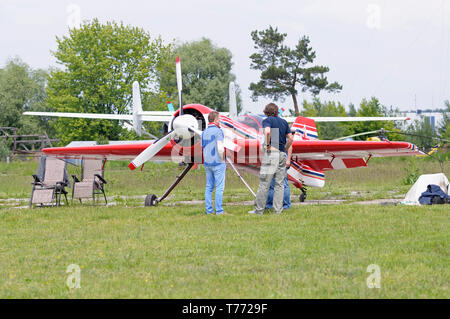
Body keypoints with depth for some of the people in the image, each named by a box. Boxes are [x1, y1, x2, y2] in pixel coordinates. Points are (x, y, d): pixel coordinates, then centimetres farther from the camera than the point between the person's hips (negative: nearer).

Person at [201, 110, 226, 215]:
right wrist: (223, 160, -8)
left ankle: (209, 209, 9)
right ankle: (219, 210, -6)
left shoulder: (204, 132, 10)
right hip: (218, 163, -7)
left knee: (209, 187, 10)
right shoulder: (218, 131, -13)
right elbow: (220, 148, -21)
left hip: (207, 163, 7)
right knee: (219, 187, -4)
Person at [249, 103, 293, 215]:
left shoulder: (267, 120, -2)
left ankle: (259, 210, -1)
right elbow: (290, 138, 14)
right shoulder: (284, 122, 15)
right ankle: (278, 209, 3)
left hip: (271, 152, -6)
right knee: (279, 184, 7)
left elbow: (267, 131, -23)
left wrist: (267, 145, -11)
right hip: (282, 154, 6)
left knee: (264, 183, -3)